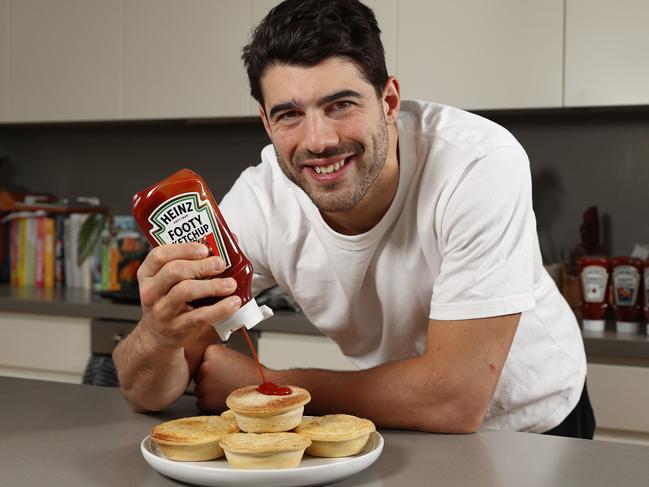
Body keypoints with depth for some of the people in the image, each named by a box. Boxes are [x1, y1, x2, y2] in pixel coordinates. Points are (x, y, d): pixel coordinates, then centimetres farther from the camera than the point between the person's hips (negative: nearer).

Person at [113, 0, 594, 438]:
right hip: (402, 426, 2)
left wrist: (266, 384, -21)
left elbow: (457, 400, -30)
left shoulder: (481, 163, -30)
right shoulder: (260, 200, -20)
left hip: (530, 422, -1)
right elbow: (147, 394, -16)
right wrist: (161, 331, -40)